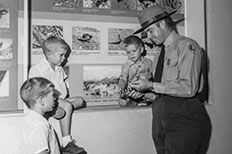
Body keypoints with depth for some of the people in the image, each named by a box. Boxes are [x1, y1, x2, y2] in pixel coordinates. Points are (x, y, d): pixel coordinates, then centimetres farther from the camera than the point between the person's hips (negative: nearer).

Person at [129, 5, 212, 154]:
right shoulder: (158, 55, 16)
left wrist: (152, 85, -15)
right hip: (161, 116, 7)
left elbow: (188, 88, -17)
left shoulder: (186, 45, -7)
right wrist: (143, 92, 0)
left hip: (184, 118, -6)